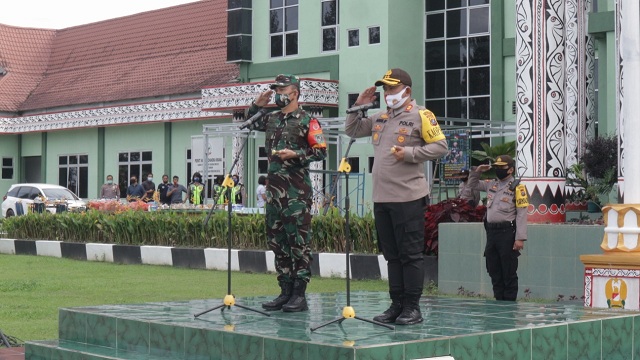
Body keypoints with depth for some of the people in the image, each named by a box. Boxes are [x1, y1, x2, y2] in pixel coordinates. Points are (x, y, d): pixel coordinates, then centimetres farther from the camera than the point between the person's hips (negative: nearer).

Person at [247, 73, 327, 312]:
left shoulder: (306, 120, -3)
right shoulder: (272, 119, 16)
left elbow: (321, 151, -6)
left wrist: (295, 154, -15)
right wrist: (257, 105, 17)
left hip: (297, 189, -7)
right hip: (274, 187, 8)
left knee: (298, 241, -6)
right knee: (277, 240, 9)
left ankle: (299, 295, -4)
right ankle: (285, 291, 16)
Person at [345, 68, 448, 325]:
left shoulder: (421, 115, -2)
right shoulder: (379, 119, 18)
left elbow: (440, 146, -6)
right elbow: (351, 131, 27)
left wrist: (410, 153, -14)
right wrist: (359, 106, 14)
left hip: (408, 198, -7)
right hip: (381, 198, 7)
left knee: (411, 254, -4)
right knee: (392, 255, 11)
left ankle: (412, 307, 1)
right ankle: (397, 305, 17)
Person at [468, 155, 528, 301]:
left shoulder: (517, 187, -6)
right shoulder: (491, 184, 14)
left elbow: (522, 214, -11)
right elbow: (472, 184, 30)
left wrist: (520, 238, -16)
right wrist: (477, 171, 9)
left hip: (507, 232, -7)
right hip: (491, 231, 7)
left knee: (509, 272, -1)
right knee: (494, 272, 11)